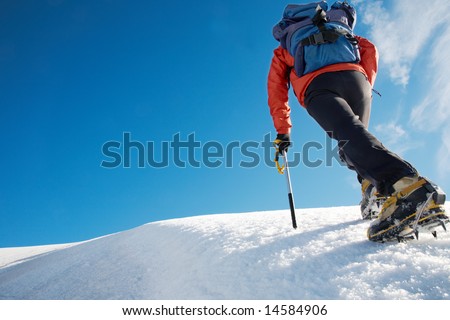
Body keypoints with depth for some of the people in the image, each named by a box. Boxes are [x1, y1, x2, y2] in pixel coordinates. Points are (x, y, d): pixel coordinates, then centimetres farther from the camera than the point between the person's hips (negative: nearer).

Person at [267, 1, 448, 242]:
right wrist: (365, 87, 25)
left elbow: (276, 90, 28)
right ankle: (375, 193, -5)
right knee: (353, 139, 17)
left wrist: (282, 132, 30)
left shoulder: (282, 50, 36)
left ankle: (407, 184, -49)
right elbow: (370, 50, 25)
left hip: (317, 88, -3)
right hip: (354, 78, 3)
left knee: (351, 135, -24)